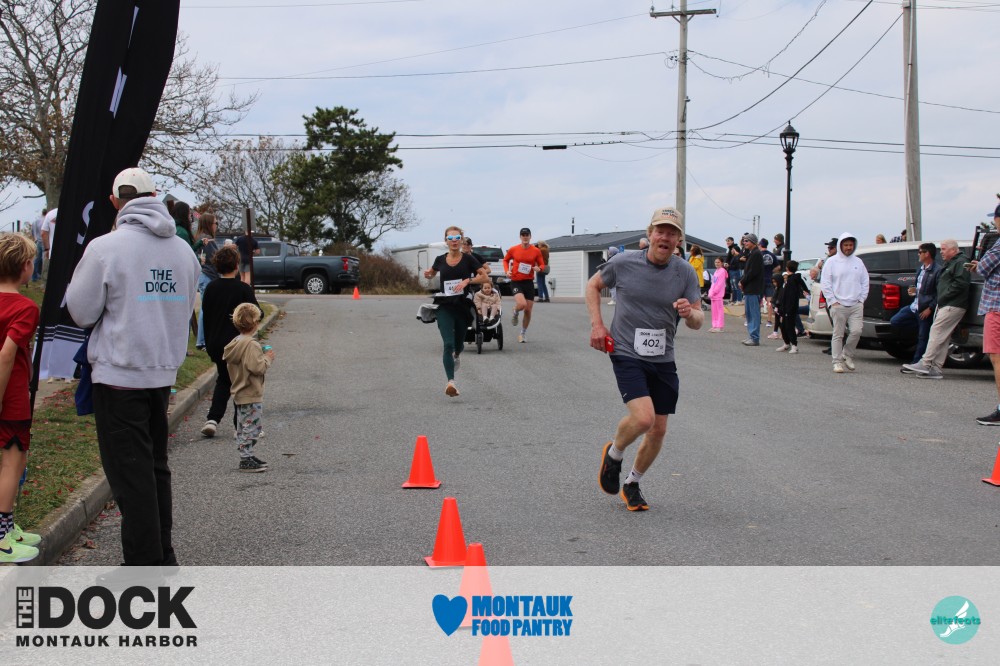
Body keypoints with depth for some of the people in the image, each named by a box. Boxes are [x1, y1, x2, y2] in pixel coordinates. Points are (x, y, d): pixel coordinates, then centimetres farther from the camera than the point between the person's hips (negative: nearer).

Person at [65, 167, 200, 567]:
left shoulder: (105, 248, -13)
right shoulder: (184, 250, 5)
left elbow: (81, 312, -6)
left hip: (119, 375, -6)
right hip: (164, 373, 6)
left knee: (130, 474, 0)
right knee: (156, 467, 17)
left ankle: (145, 565, 2)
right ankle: (163, 557, 23)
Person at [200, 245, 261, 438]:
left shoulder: (210, 288, 1)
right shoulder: (243, 289, -12)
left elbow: (206, 316, 8)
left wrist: (209, 344, 16)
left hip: (215, 343, 4)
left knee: (223, 379, 21)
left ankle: (213, 419, 5)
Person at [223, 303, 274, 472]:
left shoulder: (234, 343, 8)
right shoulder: (251, 345, -21)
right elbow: (257, 367, -27)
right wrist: (268, 358, -9)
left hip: (239, 394, 10)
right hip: (251, 396, -10)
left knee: (243, 428, 17)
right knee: (251, 427, -4)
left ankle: (247, 456, 27)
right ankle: (246, 460, -2)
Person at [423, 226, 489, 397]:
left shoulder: (468, 259, -3)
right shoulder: (440, 260, 4)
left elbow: (485, 277, -6)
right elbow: (431, 274, 24)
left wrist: (467, 280, -19)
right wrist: (428, 275, 0)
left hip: (463, 306, 0)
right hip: (445, 307, 0)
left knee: (458, 343, 15)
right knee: (448, 344, -14)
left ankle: (456, 355, 53)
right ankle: (451, 382, -21)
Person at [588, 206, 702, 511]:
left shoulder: (686, 273, -3)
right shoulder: (624, 263, -8)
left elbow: (698, 320, -1)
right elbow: (593, 285, 9)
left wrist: (690, 313, -25)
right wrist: (597, 325, -2)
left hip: (663, 360, 4)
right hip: (626, 354, -4)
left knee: (658, 430, 7)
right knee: (643, 417, -24)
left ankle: (632, 484, 31)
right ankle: (614, 453, 8)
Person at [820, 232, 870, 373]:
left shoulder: (858, 262, 14)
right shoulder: (832, 262, 3)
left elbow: (865, 282, 17)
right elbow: (825, 283, -1)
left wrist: (862, 299, 6)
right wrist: (832, 301, -7)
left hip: (856, 305, 3)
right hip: (838, 305, -3)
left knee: (856, 331, -9)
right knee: (838, 334, -2)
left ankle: (847, 355, 12)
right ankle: (837, 362, 4)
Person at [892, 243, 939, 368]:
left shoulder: (937, 271, -15)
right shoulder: (920, 269, 13)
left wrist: (930, 308, -18)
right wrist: (914, 290, 4)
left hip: (925, 310, -9)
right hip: (914, 306, 9)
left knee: (922, 338, 1)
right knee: (894, 321, 7)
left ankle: (915, 364, 9)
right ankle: (921, 326, 12)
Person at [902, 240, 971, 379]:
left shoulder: (961, 263, -9)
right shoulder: (950, 264, 24)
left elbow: (960, 284, -21)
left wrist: (944, 297, -17)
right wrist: (940, 301, 14)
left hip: (953, 306, -11)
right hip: (945, 305, 11)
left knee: (936, 332, -14)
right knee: (942, 338, 7)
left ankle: (925, 364, -17)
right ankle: (936, 369, 6)